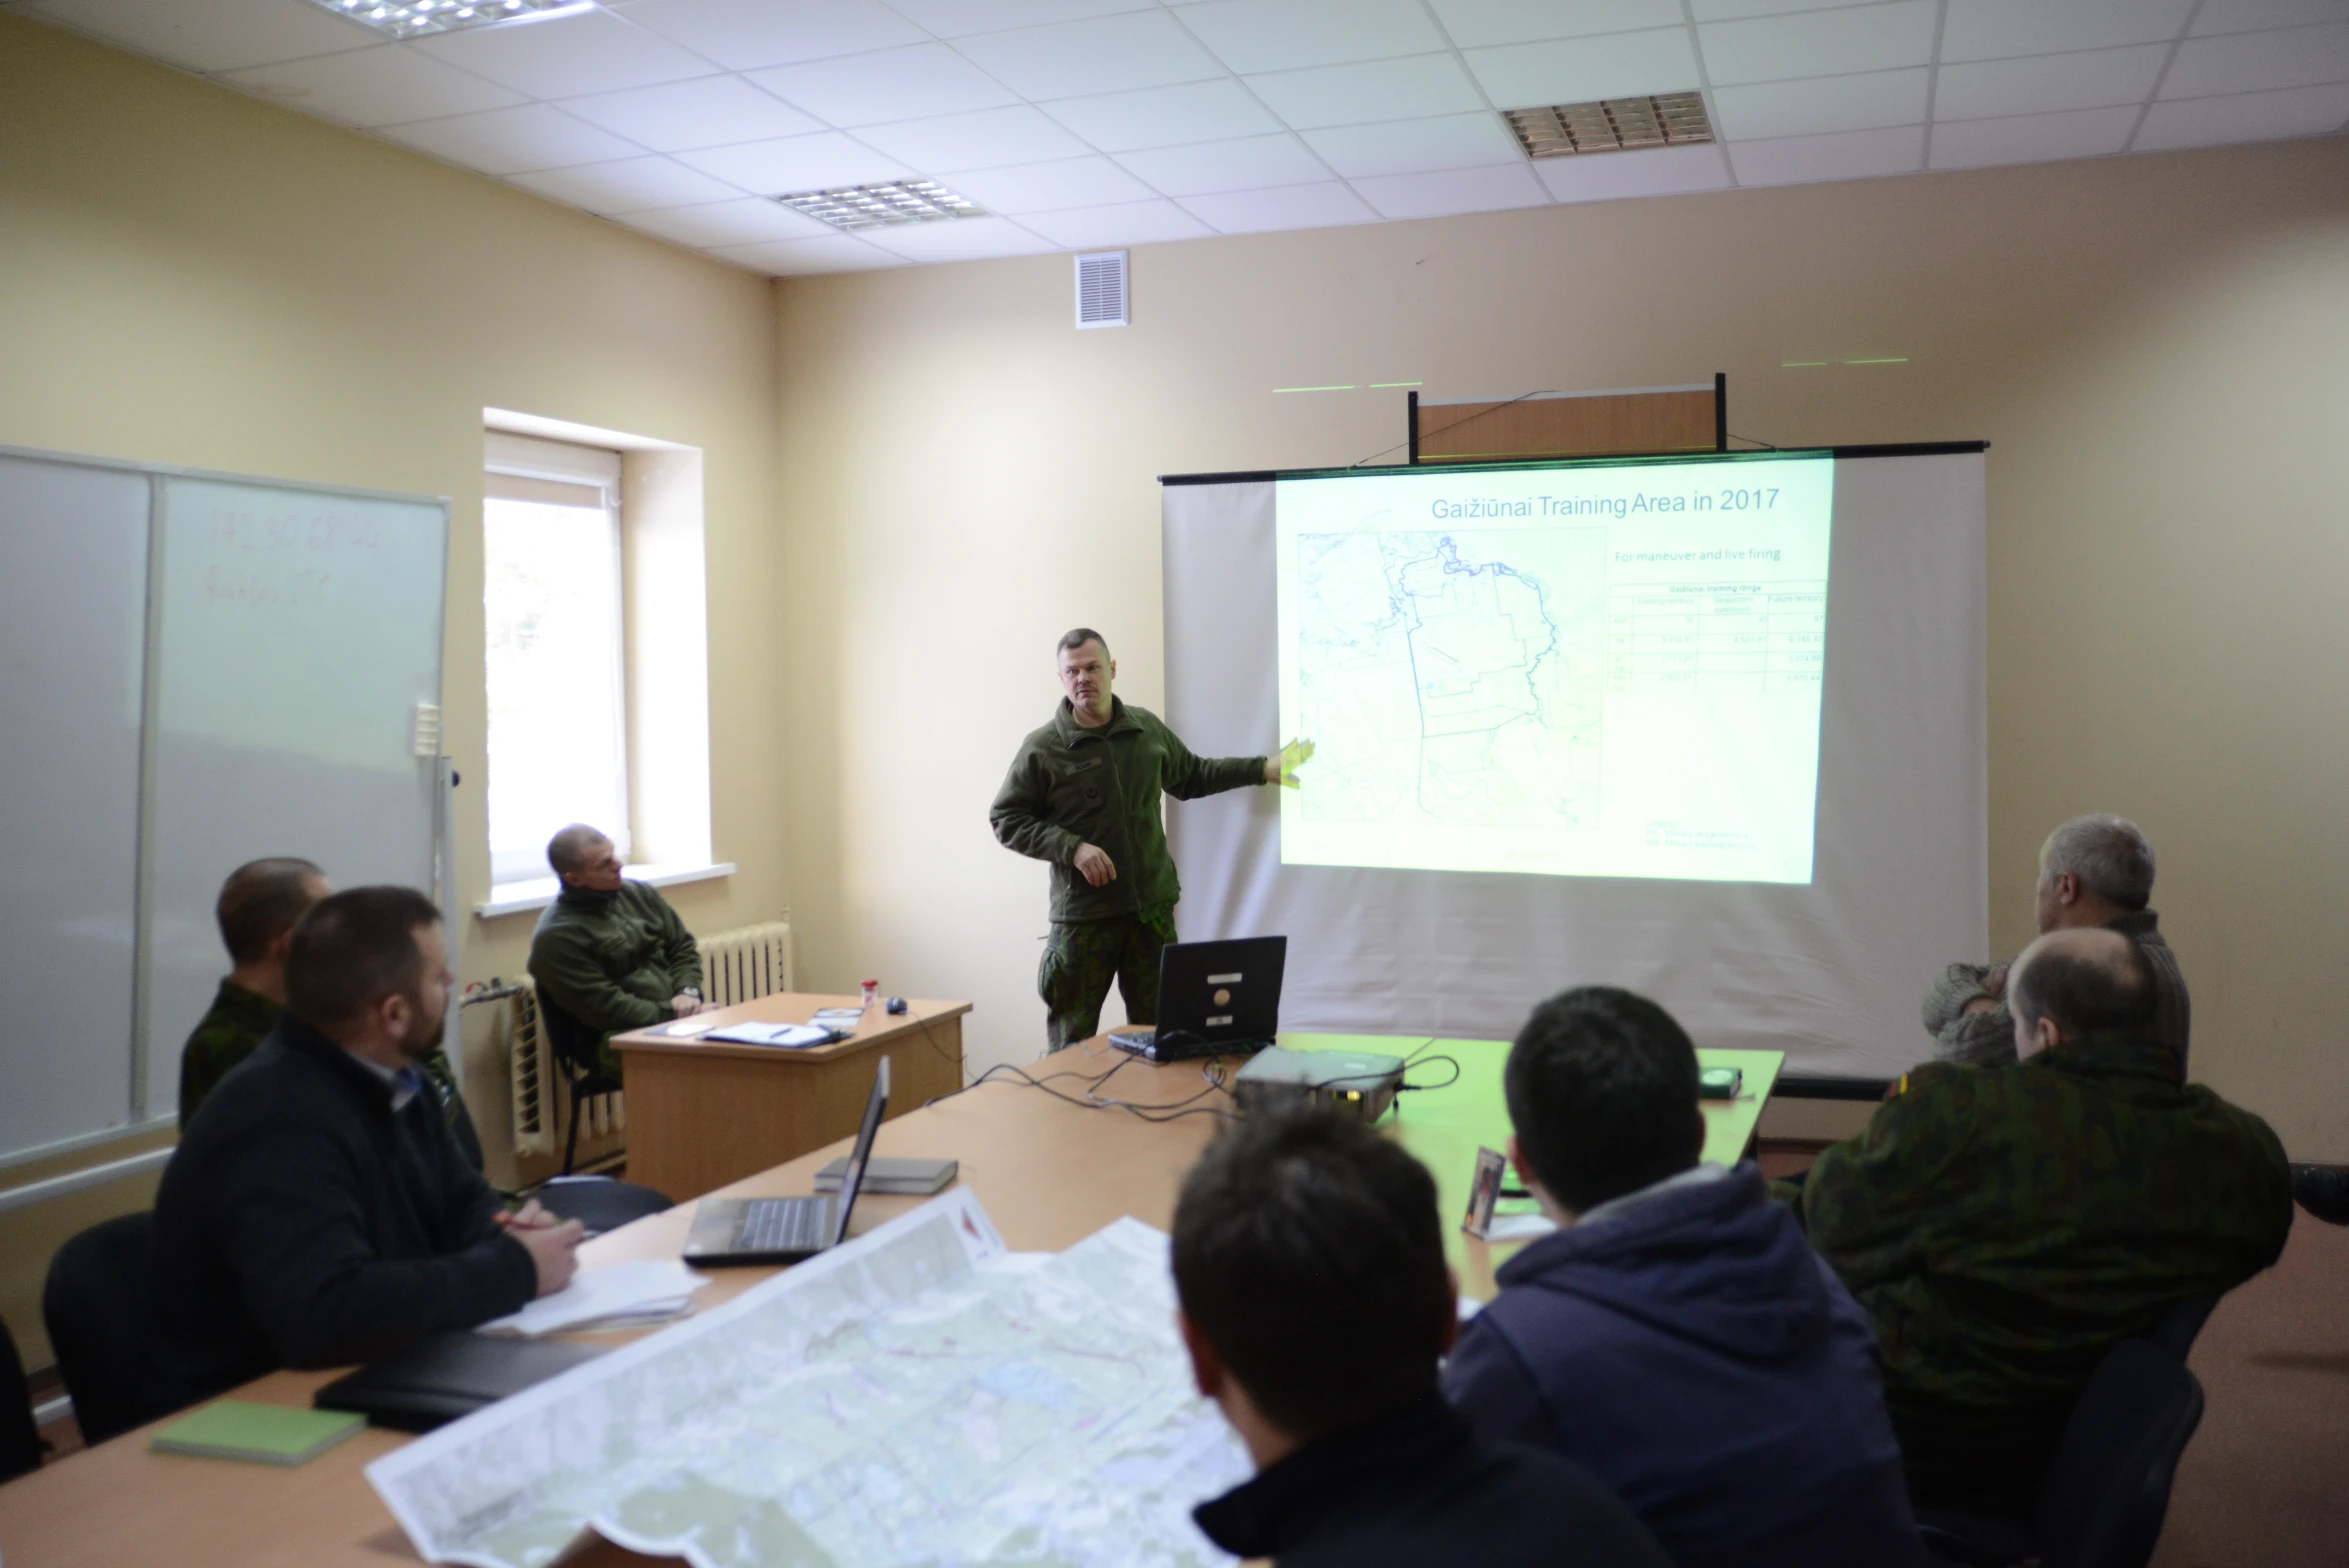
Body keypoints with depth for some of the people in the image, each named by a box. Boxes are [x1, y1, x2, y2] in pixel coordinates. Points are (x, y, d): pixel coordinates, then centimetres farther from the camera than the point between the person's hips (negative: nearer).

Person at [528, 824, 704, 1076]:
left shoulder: (640, 894, 12)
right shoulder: (555, 937, -8)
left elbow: (683, 948, 18)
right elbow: (604, 1007, -12)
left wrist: (688, 991, -3)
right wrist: (670, 1013, -14)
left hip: (677, 1018, 7)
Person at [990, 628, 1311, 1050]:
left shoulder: (1148, 729, 8)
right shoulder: (1042, 748, -7)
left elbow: (1192, 776, 24)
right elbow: (1006, 820, -5)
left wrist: (1261, 769, 19)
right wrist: (1073, 848, -16)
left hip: (1152, 908, 4)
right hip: (1083, 916, -4)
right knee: (1072, 1042, 0)